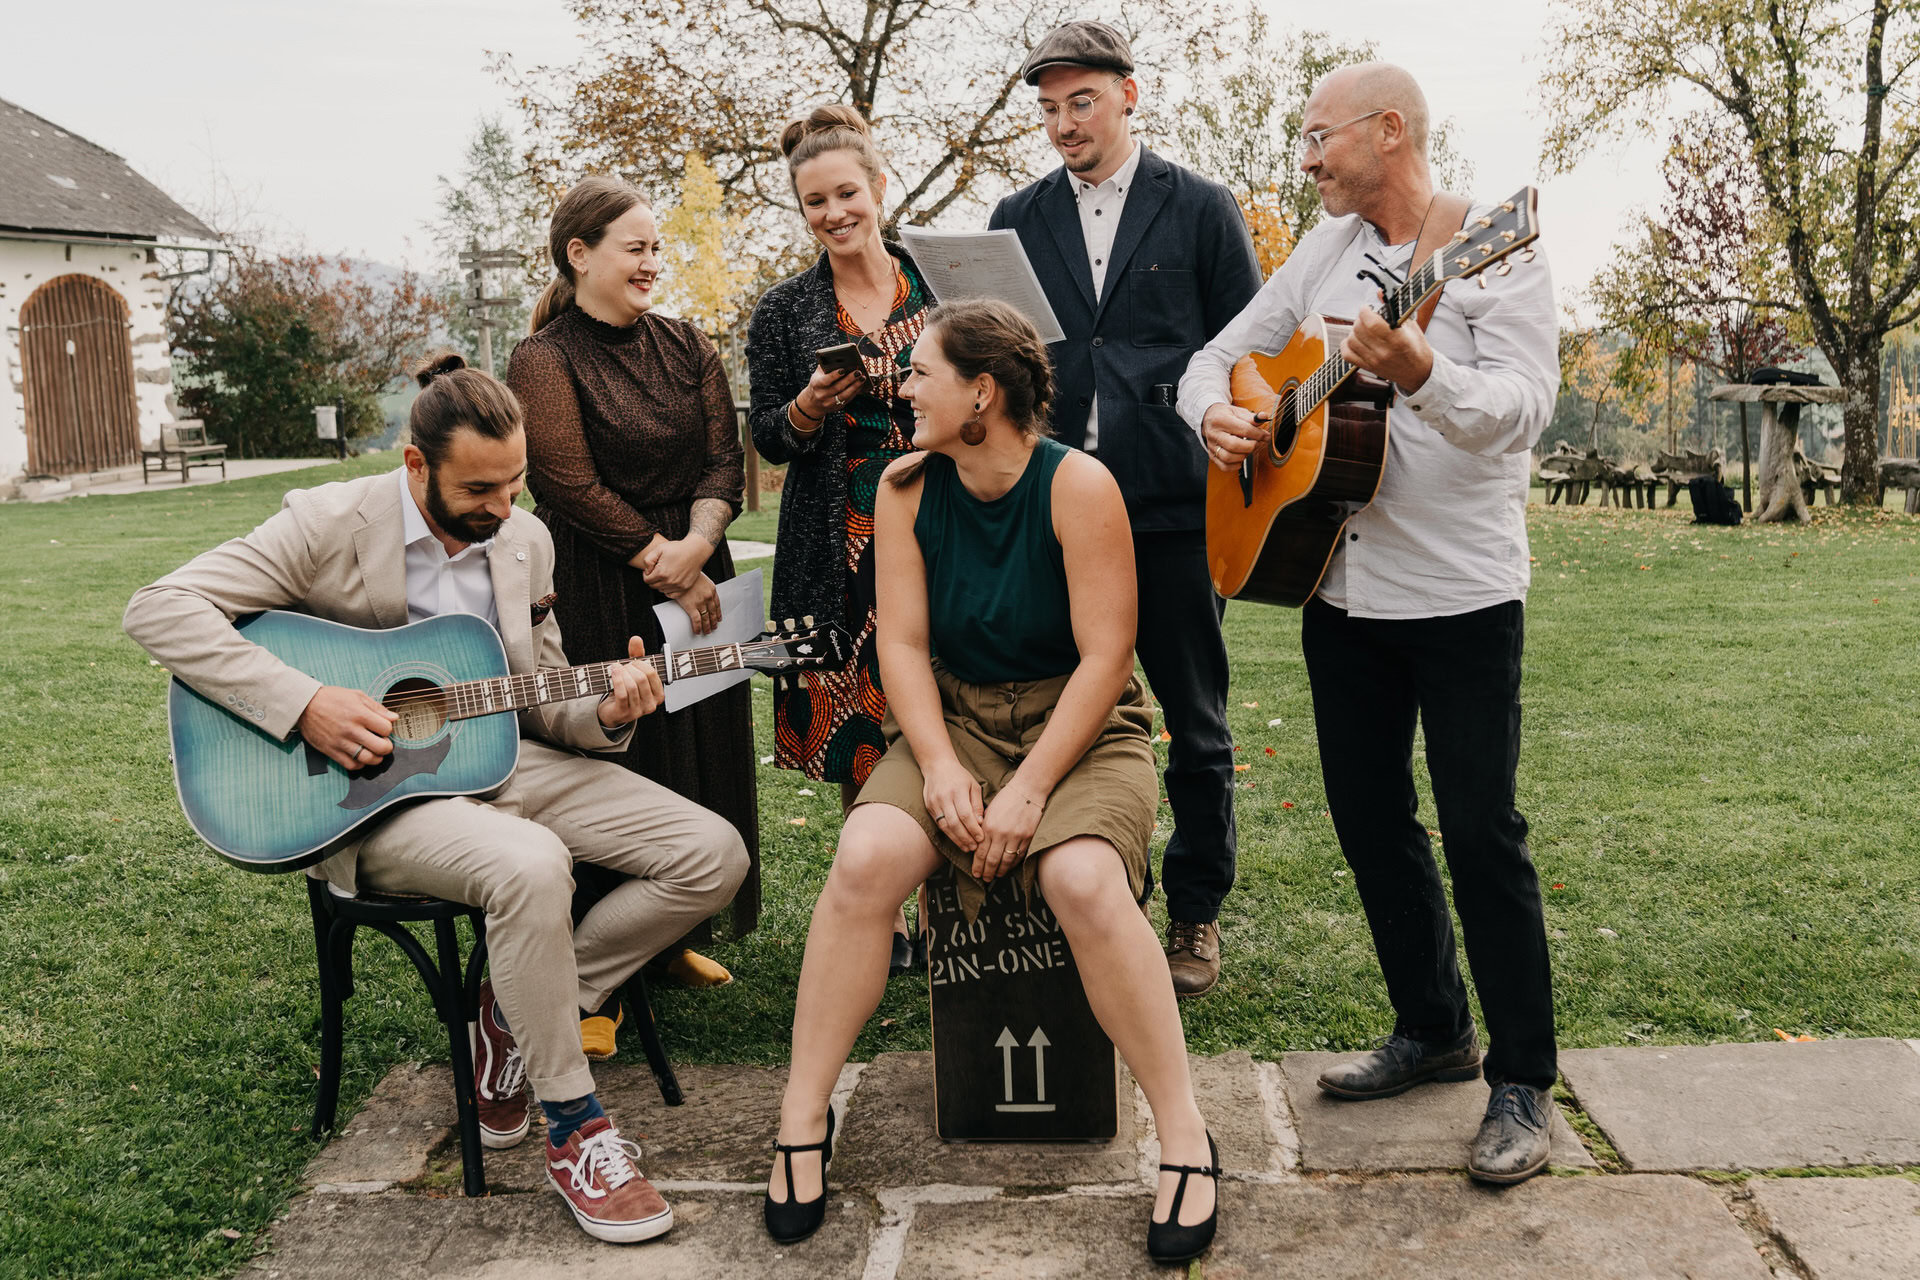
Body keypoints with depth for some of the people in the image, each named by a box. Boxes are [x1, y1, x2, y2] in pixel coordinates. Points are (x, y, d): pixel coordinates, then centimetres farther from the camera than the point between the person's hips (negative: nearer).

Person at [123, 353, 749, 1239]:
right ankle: (573, 1127, -19)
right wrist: (304, 705, -25)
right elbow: (159, 609, -15)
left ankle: (521, 1013, 4)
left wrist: (604, 712, -9)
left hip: (503, 760, 6)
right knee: (530, 864, -38)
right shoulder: (332, 523, -9)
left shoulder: (526, 540, 8)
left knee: (713, 855, -9)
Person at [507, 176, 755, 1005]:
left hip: (695, 583, 6)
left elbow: (724, 460, 5)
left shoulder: (685, 346, 11)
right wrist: (666, 567, -13)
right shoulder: (545, 360, -6)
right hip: (597, 599, -6)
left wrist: (697, 545, -14)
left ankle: (672, 937, 28)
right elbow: (574, 486, -13)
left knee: (697, 755, 11)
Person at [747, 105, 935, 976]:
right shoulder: (784, 313, 7)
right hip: (840, 551, 0)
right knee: (858, 737, 1)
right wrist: (810, 408, -14)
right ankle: (884, 921, 13)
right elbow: (767, 440, 5)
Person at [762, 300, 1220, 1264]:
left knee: (1084, 880, -32)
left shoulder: (1077, 485, -13)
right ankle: (803, 1119, -10)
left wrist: (1029, 790, -21)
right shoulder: (907, 487, 0)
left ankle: (1185, 1138, -16)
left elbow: (1105, 657, -15)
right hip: (952, 717, 3)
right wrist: (941, 767, -16)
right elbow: (903, 643, -2)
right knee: (867, 858, -25)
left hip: (1077, 723, -3)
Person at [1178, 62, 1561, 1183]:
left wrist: (1419, 374, -39)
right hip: (1342, 585, 7)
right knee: (1369, 818, 13)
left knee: (1481, 831, -3)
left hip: (1461, 590, -6)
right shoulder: (1325, 252, 11)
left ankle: (1523, 1083, 11)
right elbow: (1219, 355, 15)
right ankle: (1435, 1031, 30)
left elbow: (1523, 411, -20)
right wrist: (1216, 416, -8)